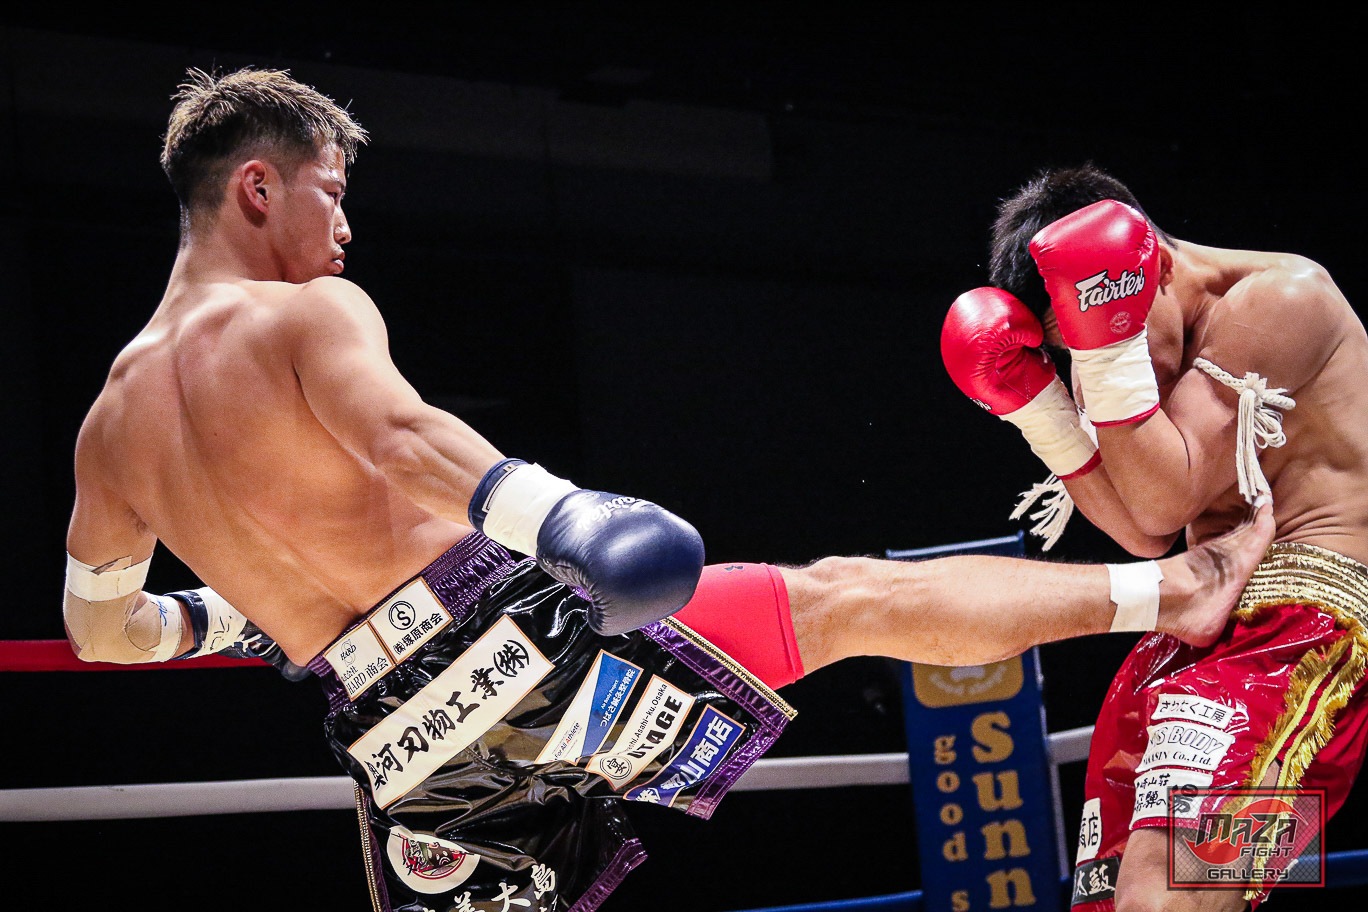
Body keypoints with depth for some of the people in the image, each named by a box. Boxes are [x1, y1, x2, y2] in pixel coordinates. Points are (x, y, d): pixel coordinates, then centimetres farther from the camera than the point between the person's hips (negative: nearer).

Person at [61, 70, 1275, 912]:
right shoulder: (310, 312, -6)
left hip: (393, 746, 6)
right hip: (515, 637, -6)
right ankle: (1167, 591, 11)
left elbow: (99, 631, 26)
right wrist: (563, 515, -45)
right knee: (846, 597, 6)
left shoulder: (111, 425, 14)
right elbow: (396, 433, -29)